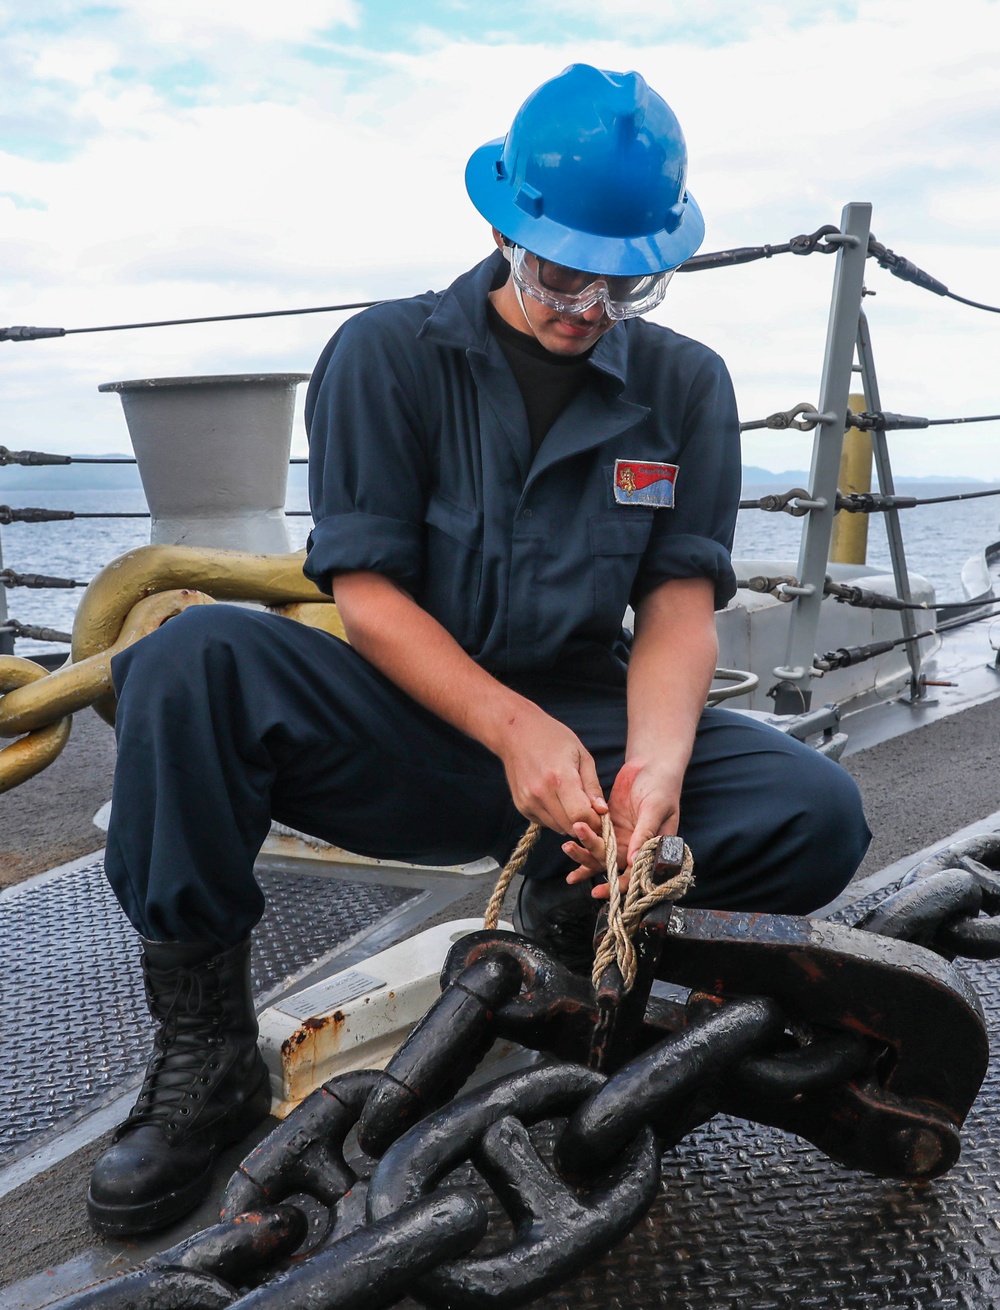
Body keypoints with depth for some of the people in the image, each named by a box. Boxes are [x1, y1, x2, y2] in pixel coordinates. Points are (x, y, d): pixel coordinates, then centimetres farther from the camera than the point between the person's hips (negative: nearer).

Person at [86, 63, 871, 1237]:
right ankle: (201, 1051, -16)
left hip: (582, 730, 2)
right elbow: (365, 593, -9)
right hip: (411, 734, -1)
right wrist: (514, 728, -23)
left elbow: (681, 600, -1)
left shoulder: (684, 384, 6)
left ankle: (569, 909, 2)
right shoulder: (387, 356, -2)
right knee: (196, 655, -29)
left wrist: (655, 758, -21)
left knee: (818, 817, -22)